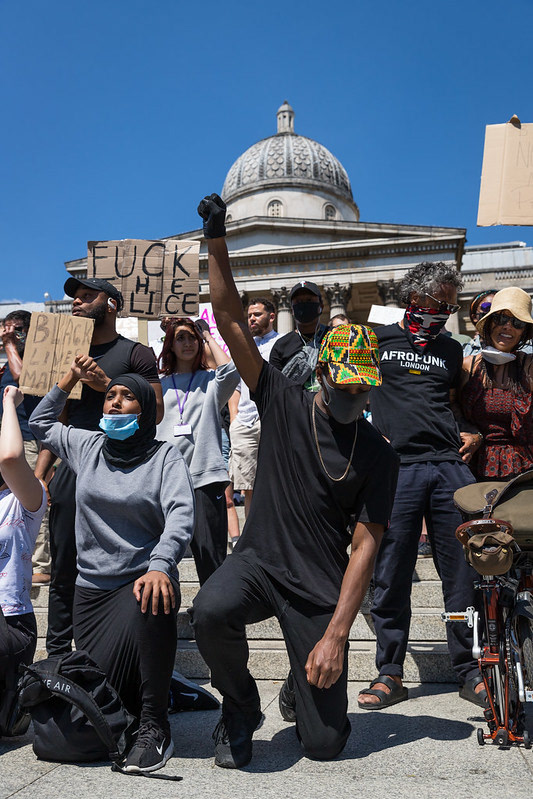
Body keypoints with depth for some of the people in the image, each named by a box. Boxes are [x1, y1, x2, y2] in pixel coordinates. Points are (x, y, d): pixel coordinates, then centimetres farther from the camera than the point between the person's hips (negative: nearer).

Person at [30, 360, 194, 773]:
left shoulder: (165, 455, -2)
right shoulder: (87, 446, 11)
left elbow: (181, 515, -17)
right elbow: (40, 424, 29)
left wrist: (159, 567, -34)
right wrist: (70, 379, 18)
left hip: (145, 579, -4)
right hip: (92, 588, 4)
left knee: (153, 604, -40)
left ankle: (155, 726, -23)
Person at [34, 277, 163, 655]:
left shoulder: (136, 353, 2)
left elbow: (156, 411, -6)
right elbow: (57, 418, 17)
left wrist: (107, 384, -14)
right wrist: (39, 474, 9)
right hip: (72, 466, 5)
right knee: (64, 569, 8)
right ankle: (57, 656, 19)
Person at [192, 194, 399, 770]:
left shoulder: (377, 455, -3)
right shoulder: (284, 404, -1)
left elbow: (365, 546, -6)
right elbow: (231, 321, -6)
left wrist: (336, 636, -14)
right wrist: (216, 240, -14)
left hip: (321, 591, 0)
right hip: (257, 562, 0)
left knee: (325, 744, -2)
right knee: (211, 610, -36)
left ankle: (299, 690, 38)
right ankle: (240, 707, -1)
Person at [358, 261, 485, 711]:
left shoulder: (450, 350, 19)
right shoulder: (377, 340, 9)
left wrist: (472, 432, 11)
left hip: (450, 466, 3)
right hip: (396, 468, -3)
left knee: (463, 574, 3)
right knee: (391, 577, 0)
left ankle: (469, 671, 16)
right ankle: (390, 673, 13)